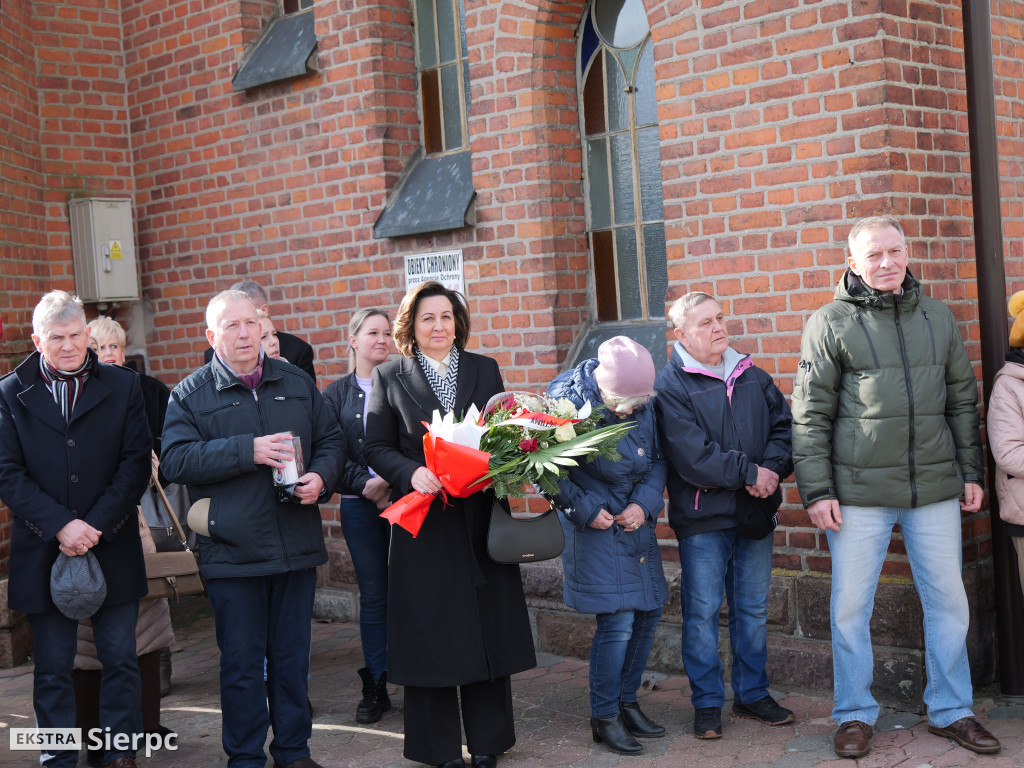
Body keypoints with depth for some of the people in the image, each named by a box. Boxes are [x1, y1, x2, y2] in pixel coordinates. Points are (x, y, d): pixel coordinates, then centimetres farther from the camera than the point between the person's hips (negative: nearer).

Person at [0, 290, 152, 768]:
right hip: (43, 554, 0)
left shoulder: (123, 387, 4)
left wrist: (96, 526, -12)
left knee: (120, 661, 6)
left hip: (113, 550, 0)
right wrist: (61, 526, -15)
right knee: (52, 669, 8)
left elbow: (136, 464, -1)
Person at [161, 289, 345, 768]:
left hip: (296, 546, 3)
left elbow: (330, 440, 14)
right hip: (232, 553, -3)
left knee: (292, 655, 12)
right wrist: (249, 451, -20)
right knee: (241, 661, 5)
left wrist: (321, 478, -7)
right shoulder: (190, 395, -1)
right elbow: (175, 459, -14)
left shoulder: (296, 383, 11)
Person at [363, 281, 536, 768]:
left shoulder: (484, 370, 10)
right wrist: (412, 473, -17)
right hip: (424, 520, -2)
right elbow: (377, 448, 1)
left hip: (480, 516, 2)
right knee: (430, 632, 3)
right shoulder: (390, 377, 3)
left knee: (487, 628, 7)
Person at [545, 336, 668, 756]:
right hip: (594, 528, -6)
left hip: (636, 522, 7)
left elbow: (657, 460, 6)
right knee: (617, 620, -9)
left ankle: (626, 701, 27)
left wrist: (644, 503, -9)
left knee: (648, 610, 10)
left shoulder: (642, 403, -1)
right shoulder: (569, 402, -18)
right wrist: (588, 511, -15)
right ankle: (604, 718, 7)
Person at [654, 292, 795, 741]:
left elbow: (783, 425, 8)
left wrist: (773, 468, -11)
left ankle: (752, 695, 26)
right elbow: (692, 455, -17)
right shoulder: (670, 386, -8)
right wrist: (749, 473, -16)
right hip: (702, 519, -5)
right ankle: (707, 703, 14)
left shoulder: (752, 377, 11)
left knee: (753, 609, 13)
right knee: (702, 612, 2)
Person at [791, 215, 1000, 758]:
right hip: (860, 490, -3)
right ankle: (854, 715, 19)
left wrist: (971, 472, 11)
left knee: (948, 601, 9)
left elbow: (963, 401, 15)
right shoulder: (831, 323, -2)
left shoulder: (937, 317, 10)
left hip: (935, 488, 3)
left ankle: (951, 711, 25)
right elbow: (809, 414, -3)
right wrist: (817, 491, -8)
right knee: (850, 606, 3)